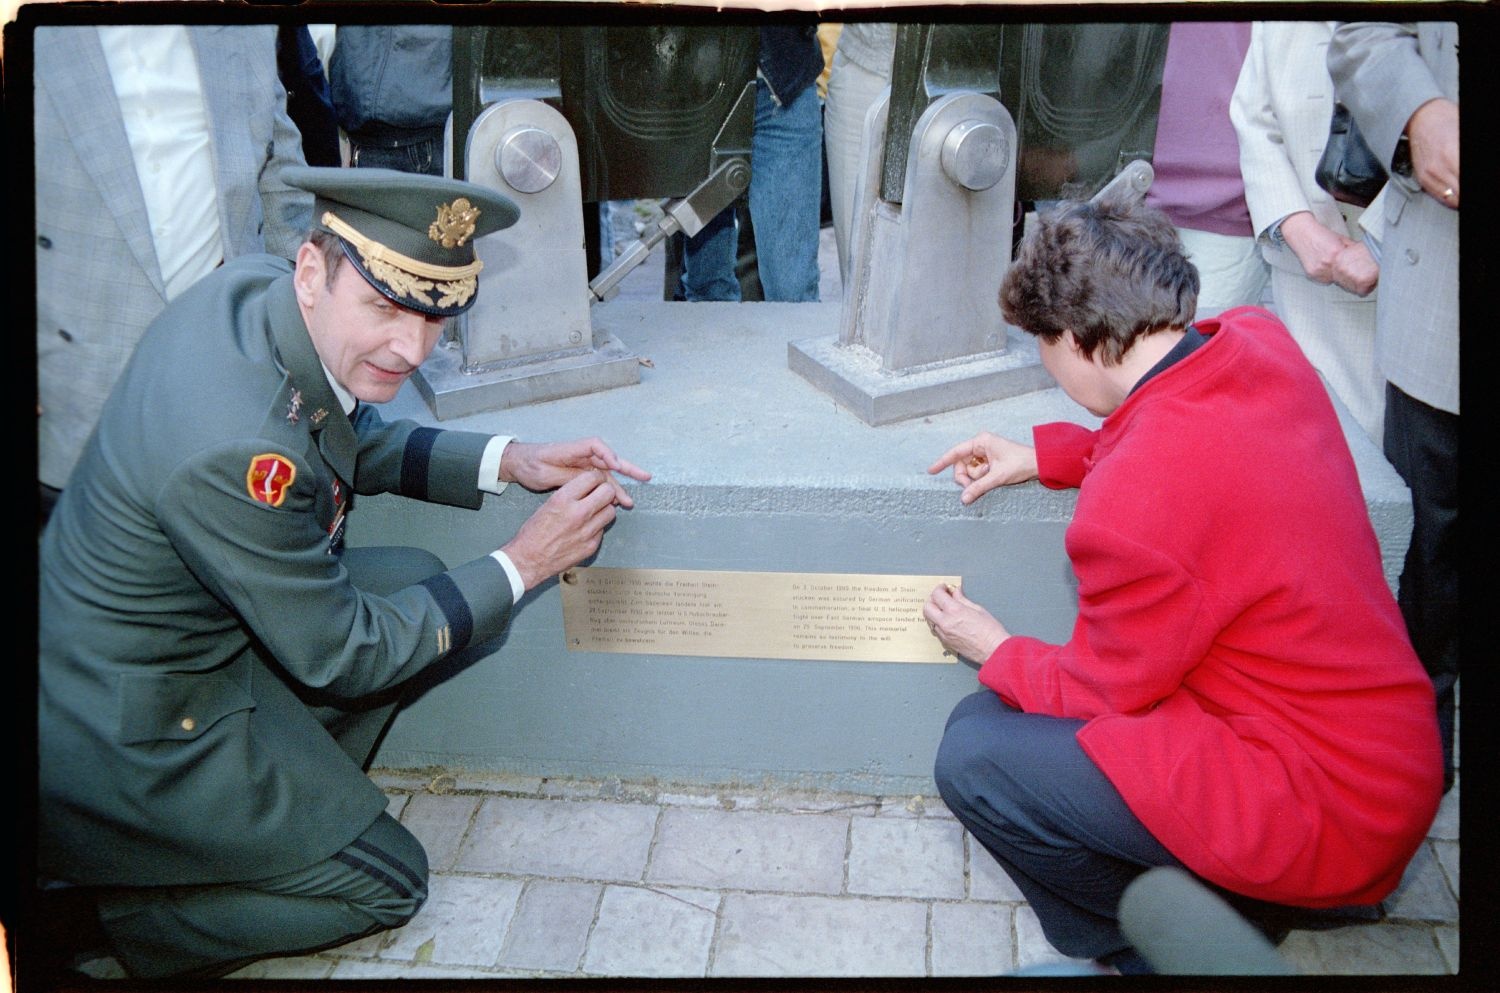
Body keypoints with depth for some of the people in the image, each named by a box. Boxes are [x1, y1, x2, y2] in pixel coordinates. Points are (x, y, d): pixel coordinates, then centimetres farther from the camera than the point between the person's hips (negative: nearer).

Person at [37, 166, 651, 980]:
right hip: (123, 739, -8)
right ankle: (97, 912, 9)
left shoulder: (252, 287, -11)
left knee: (416, 580, 12)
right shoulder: (234, 449, -36)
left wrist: (507, 462, -5)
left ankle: (290, 784, 18)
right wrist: (523, 562, -15)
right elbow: (338, 656, -21)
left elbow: (352, 440, 9)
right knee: (387, 882, 6)